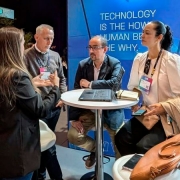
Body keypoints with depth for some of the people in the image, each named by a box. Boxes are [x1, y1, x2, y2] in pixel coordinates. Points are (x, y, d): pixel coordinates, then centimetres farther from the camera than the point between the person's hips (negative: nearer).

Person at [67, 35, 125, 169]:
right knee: (73, 135, -10)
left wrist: (90, 84, -20)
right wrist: (74, 118, -9)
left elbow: (114, 84, -31)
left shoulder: (115, 64, -10)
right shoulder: (83, 65, -2)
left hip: (111, 111, -2)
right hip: (89, 110, 3)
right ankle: (94, 148, 21)